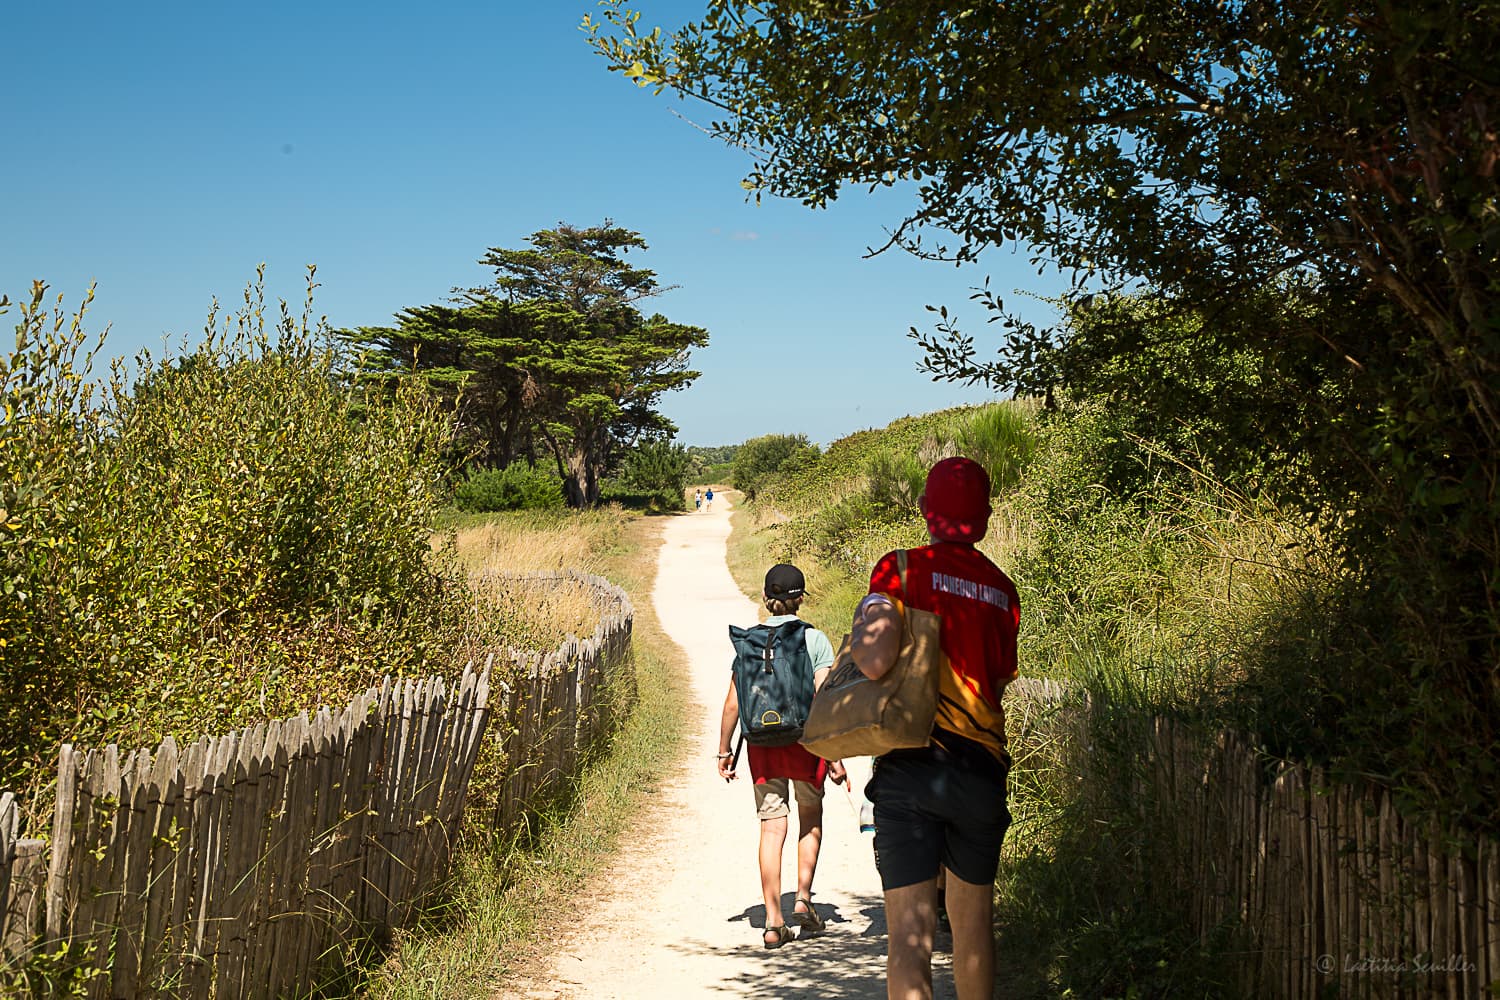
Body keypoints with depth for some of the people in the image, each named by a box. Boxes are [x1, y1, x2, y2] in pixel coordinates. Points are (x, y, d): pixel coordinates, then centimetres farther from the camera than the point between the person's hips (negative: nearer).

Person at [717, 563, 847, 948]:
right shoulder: (814, 639, -5)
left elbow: (733, 703, 1)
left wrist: (725, 750, 10)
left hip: (762, 742, 1)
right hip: (805, 740, -1)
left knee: (772, 828, 5)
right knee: (811, 819, 21)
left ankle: (774, 922, 4)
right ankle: (803, 898, 14)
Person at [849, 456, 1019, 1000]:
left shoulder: (902, 567, -6)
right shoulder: (1003, 591, 8)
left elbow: (875, 661, -19)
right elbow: (997, 682, 11)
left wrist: (858, 637, 1)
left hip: (911, 766, -4)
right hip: (982, 766, 4)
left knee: (909, 930, -3)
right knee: (972, 921, 20)